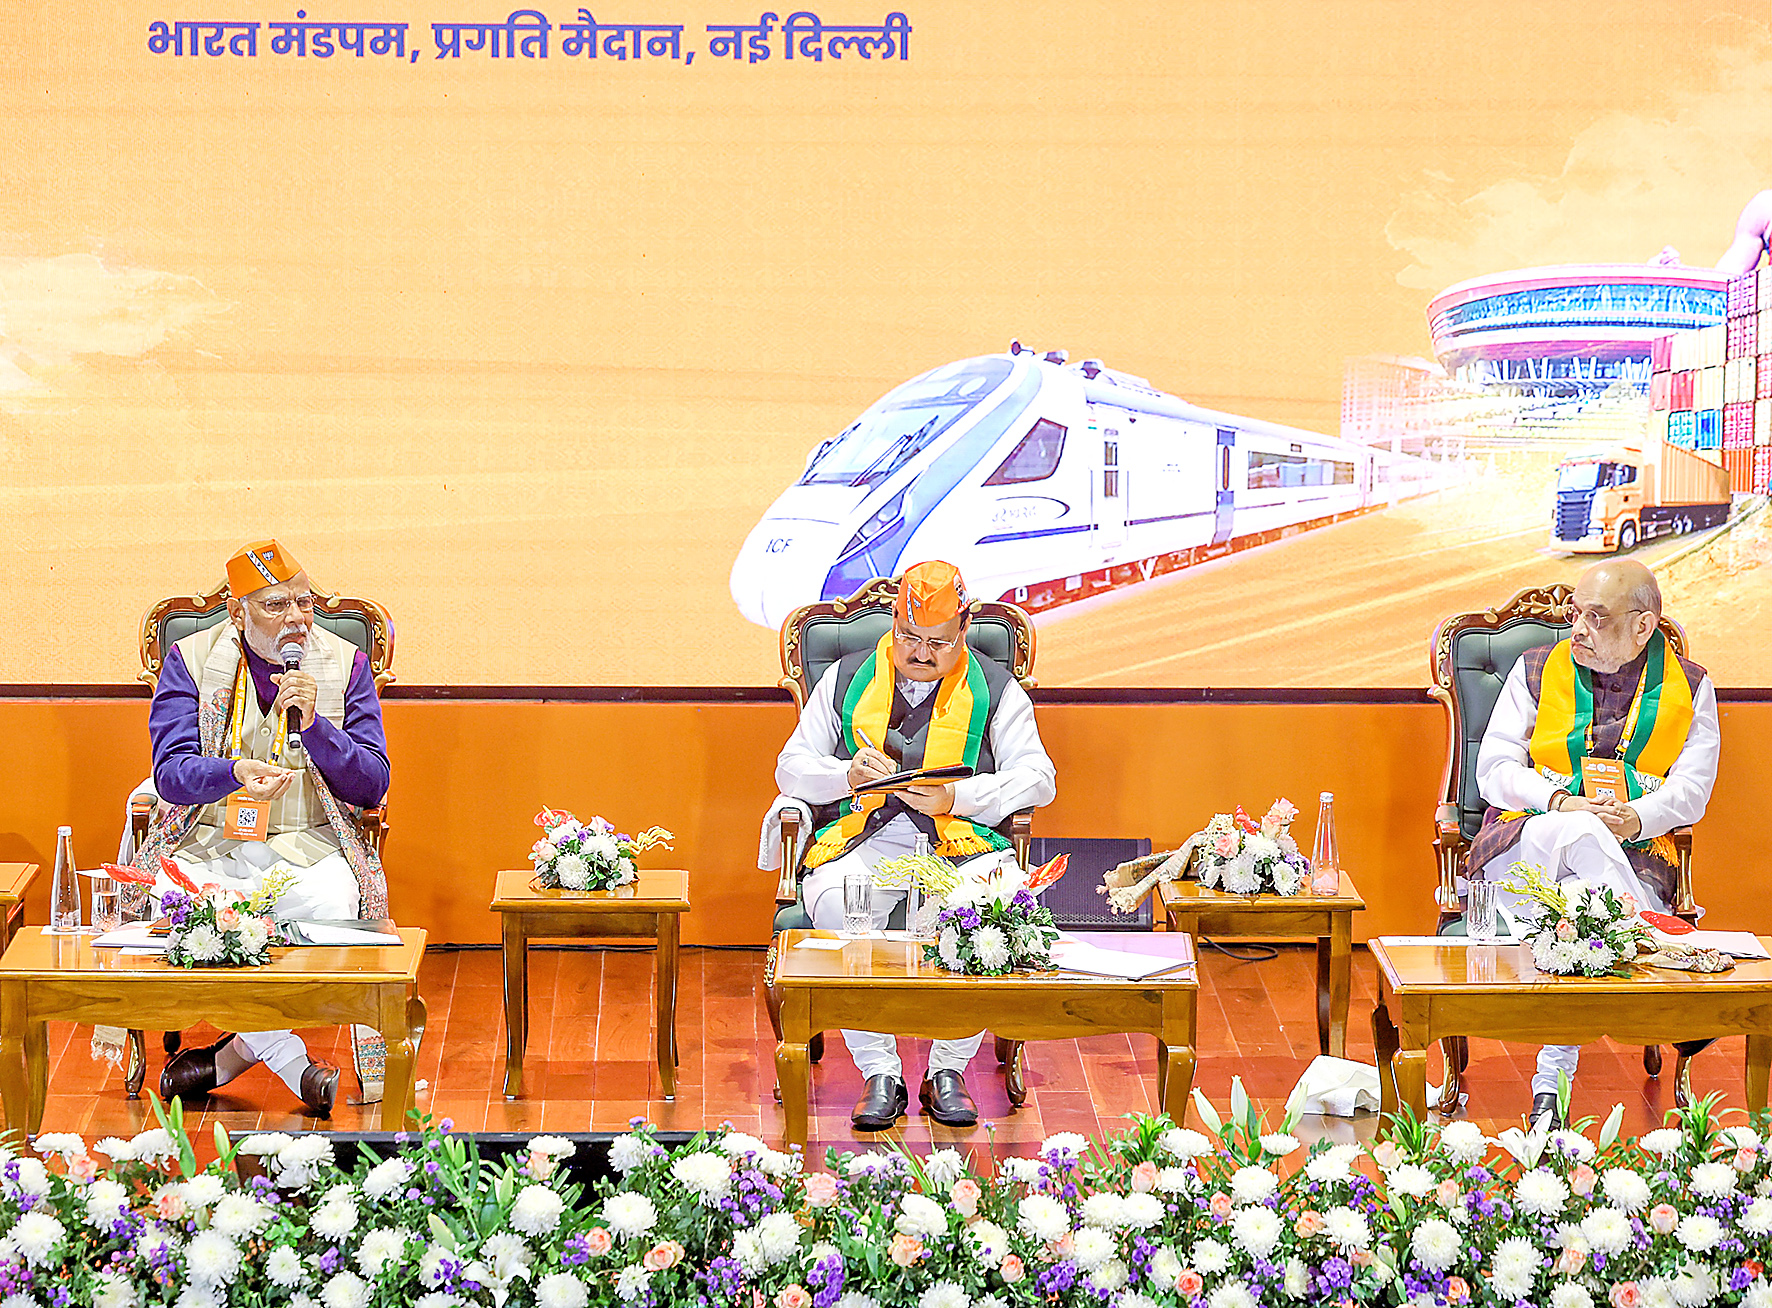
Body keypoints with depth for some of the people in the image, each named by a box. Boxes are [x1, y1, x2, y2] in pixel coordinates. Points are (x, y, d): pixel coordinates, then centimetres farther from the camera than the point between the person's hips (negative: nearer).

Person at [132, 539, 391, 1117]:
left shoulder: (345, 664, 5)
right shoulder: (191, 659, 3)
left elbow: (371, 787, 0)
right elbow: (171, 774, -6)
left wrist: (314, 724, -15)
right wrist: (235, 773, -27)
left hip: (308, 845, 0)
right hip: (209, 841, 0)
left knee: (331, 904, -33)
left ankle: (238, 1049, -15)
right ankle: (291, 1059, -22)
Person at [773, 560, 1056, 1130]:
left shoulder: (995, 689, 13)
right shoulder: (847, 679, 17)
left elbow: (1037, 779, 4)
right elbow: (791, 768, 15)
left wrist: (957, 797, -12)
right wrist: (849, 773, -8)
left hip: (962, 842, 0)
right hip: (864, 836, 1)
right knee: (837, 905, -35)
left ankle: (946, 1071, -21)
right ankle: (879, 1074, -27)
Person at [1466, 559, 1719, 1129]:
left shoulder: (1688, 687, 11)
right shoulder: (1537, 670, 11)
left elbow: (1691, 790, 3)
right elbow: (1494, 770, 5)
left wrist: (1636, 818, -19)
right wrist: (1563, 803, -14)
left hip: (1637, 851, 0)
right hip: (1527, 841, 0)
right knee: (1584, 833, -38)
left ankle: (1551, 1080, -28)